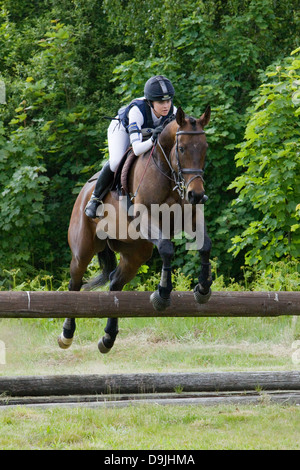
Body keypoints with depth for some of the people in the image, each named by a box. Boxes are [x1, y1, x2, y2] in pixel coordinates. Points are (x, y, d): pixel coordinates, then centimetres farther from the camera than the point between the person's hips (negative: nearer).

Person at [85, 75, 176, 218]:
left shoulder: (172, 111, -31)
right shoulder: (137, 110, -45)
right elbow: (136, 149, -50)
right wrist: (152, 140, -70)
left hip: (146, 131, 5)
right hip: (122, 128, -5)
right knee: (116, 162, -27)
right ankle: (95, 198, -7)